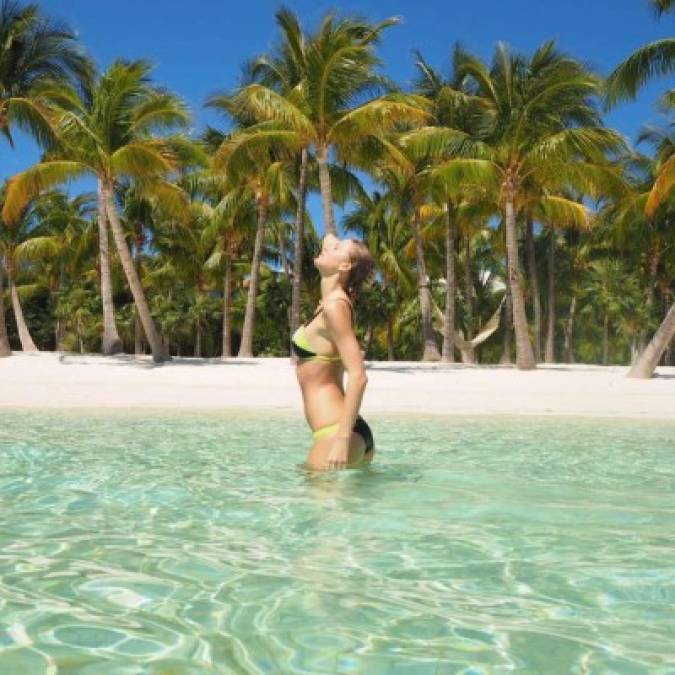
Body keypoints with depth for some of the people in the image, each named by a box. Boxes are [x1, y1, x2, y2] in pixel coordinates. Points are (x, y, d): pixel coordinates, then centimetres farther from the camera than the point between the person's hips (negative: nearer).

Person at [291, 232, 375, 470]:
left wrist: (342, 438, -26)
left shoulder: (335, 306, -14)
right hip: (350, 431, 10)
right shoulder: (332, 300, 12)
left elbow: (358, 376, -23)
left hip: (336, 433, -10)